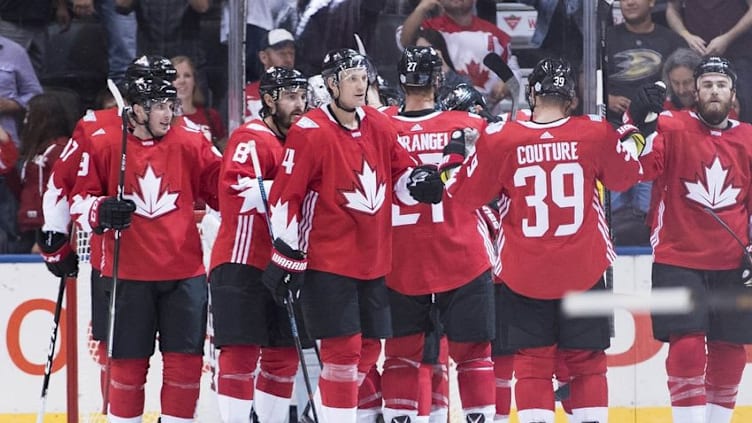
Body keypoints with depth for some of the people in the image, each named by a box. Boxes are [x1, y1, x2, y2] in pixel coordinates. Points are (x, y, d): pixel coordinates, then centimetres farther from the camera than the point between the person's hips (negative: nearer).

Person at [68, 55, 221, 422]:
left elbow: (223, 188, 9)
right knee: (128, 362, 3)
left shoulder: (190, 144, 3)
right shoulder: (104, 147, -2)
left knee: (185, 361, 0)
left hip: (184, 272, 2)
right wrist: (102, 212, -15)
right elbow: (79, 197, 4)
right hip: (128, 274, -2)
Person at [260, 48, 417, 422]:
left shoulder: (379, 126, 6)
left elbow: (400, 175, 14)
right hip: (328, 261, -7)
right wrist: (287, 256, -12)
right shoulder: (310, 132, -13)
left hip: (373, 261, 7)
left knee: (368, 351, 12)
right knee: (343, 351, -11)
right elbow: (285, 196, -12)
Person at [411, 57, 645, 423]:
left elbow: (465, 195, 0)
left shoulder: (499, 139, -10)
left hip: (523, 275, -1)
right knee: (586, 360, 11)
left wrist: (455, 158, 16)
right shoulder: (595, 134, -7)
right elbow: (625, 175, 12)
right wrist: (633, 134, 27)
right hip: (583, 270, 1)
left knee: (532, 361, 8)